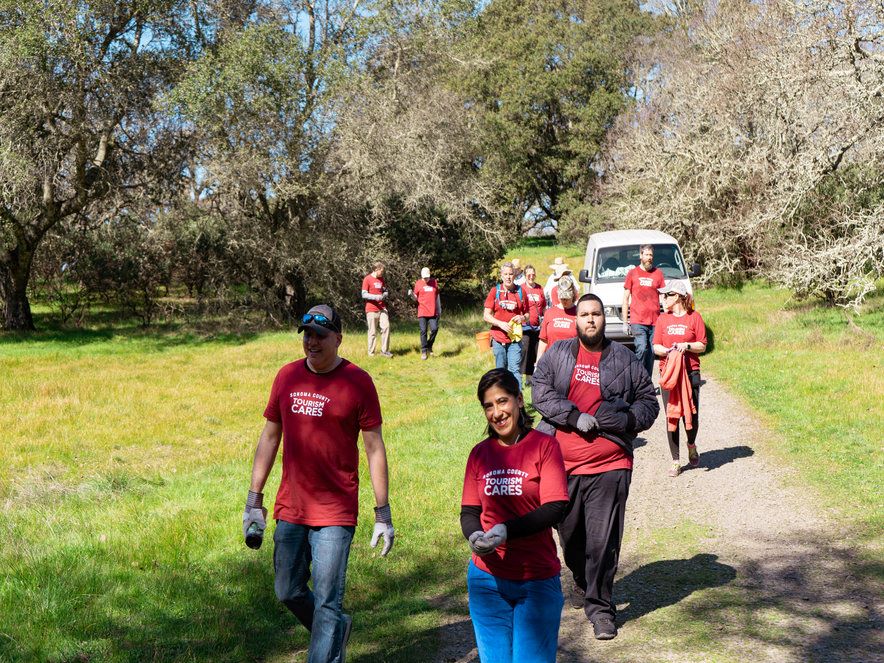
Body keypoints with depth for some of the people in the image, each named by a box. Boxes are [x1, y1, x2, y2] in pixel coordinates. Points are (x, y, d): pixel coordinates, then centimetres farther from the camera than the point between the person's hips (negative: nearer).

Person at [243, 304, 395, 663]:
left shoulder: (357, 382, -8)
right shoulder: (287, 376, 5)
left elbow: (374, 448, -5)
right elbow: (270, 437, 12)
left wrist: (383, 513, -5)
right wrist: (254, 501, 10)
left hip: (335, 514, -5)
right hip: (290, 510, 5)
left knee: (326, 604, -2)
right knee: (288, 593, 15)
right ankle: (337, 629, 42)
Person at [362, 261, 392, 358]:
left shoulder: (381, 279, 12)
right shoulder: (367, 279, -6)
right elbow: (364, 294, -10)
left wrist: (385, 294, 0)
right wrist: (376, 297, -22)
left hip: (382, 308, 5)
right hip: (371, 309, -5)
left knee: (386, 327, -7)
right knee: (373, 331, 0)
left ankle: (385, 351, -1)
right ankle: (371, 352, 10)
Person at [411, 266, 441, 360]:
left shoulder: (434, 282, 9)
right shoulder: (418, 283, 2)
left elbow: (437, 296, 17)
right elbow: (415, 297, 4)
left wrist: (439, 308, 17)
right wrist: (411, 294, -18)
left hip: (433, 312, 2)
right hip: (422, 312, -2)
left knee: (434, 329, -8)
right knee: (423, 331, -2)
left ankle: (429, 346, 16)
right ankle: (424, 351, 5)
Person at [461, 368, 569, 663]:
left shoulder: (544, 445, -6)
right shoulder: (480, 453, 6)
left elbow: (555, 507, -13)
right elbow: (469, 510, 5)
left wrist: (506, 530, -23)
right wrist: (474, 535, -17)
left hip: (537, 580, -3)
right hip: (487, 577, 3)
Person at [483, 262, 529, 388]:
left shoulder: (520, 292, 4)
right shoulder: (495, 291, 3)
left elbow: (527, 314, 12)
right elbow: (486, 315, 1)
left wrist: (523, 318, -11)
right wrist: (500, 323, -14)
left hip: (515, 339, -1)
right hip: (498, 339, 1)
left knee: (515, 369, -9)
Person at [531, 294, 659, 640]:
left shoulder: (624, 359, 7)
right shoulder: (556, 354, 7)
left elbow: (649, 401, 12)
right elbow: (540, 391, -4)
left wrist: (627, 419, -9)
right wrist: (574, 417, -16)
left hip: (610, 465, -1)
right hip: (563, 462, 2)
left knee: (603, 540, -4)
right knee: (570, 533, 15)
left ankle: (600, 606, 7)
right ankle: (581, 581, 40)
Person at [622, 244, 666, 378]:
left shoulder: (658, 273, 12)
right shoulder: (632, 273, 8)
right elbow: (626, 299, 10)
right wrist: (625, 322, 5)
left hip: (655, 322, 2)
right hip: (638, 322, -2)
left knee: (652, 352, 2)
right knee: (642, 349, -17)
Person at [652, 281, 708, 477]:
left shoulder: (694, 317, 2)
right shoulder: (662, 319, 10)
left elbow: (702, 346, 3)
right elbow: (656, 346, 7)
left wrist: (686, 346, -15)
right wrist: (667, 350, -13)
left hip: (691, 372, -2)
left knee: (691, 415, -1)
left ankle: (691, 445, 32)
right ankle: (675, 462, 8)